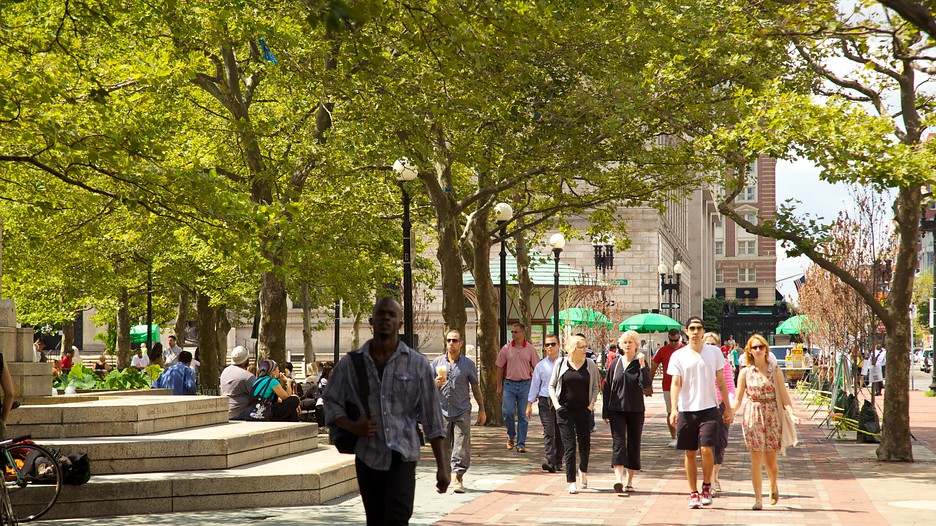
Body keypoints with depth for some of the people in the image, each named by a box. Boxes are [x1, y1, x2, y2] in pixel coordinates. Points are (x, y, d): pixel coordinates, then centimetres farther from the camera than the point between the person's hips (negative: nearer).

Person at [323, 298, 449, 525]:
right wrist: (352, 426, -11)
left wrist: (442, 467, 0)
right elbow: (331, 403, 11)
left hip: (402, 457, -2)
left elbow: (432, 418, 3)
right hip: (367, 457, 3)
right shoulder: (350, 364, 5)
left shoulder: (418, 365, 2)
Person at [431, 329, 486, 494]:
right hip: (442, 411, 2)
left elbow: (475, 387, 13)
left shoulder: (468, 364, 6)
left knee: (462, 446, -9)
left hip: (462, 412, -2)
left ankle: (459, 478, -7)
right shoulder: (437, 362, 9)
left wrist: (481, 409, 11)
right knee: (443, 446, 5)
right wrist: (435, 383, -8)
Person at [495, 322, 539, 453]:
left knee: (523, 415, 1)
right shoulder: (506, 348, 3)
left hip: (525, 384, 0)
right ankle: (511, 436, 15)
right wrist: (499, 386, 6)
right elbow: (500, 368, 8)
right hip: (509, 384, 0)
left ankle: (521, 444, 7)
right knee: (507, 412, -10)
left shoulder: (530, 349, 3)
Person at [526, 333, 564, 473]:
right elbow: (535, 386, 12)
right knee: (548, 433, -11)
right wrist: (529, 405, 10)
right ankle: (550, 462, -20)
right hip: (545, 402, 0)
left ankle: (558, 462, 16)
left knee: (560, 434, 6)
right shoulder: (540, 366, 8)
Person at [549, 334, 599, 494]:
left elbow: (595, 387, 11)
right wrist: (556, 405, -4)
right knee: (569, 446, -7)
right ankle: (571, 482, -3)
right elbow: (552, 386, 7)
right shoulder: (561, 364, 0)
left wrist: (592, 404, -2)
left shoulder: (590, 365, 3)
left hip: (584, 410, 2)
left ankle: (583, 471, 38)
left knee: (585, 444, 8)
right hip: (565, 409, -2)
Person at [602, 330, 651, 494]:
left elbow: (645, 384, -15)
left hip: (636, 410, 0)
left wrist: (642, 364, -22)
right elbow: (607, 388, 8)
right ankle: (618, 479, -24)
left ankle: (629, 482, 18)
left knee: (634, 444, 6)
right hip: (617, 410, 0)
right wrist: (605, 412, 5)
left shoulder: (641, 363, 0)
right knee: (618, 443, -13)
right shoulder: (615, 363, 6)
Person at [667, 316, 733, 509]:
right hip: (686, 410, 1)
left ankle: (706, 485, 11)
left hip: (709, 408, 0)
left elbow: (721, 382, 11)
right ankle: (693, 493, 14)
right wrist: (673, 409, -16)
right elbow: (675, 383, -3)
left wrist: (728, 408, 10)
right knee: (690, 453, 4)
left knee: (707, 450, -12)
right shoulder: (678, 356, 3)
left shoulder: (714, 352, 5)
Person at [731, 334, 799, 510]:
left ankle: (773, 486, 34)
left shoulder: (775, 370, 3)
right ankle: (758, 499, -2)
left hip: (771, 416, 0)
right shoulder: (745, 372, 5)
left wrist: (792, 413, -15)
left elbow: (784, 396, 1)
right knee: (756, 459, -6)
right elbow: (738, 399, 6)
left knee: (771, 460, 3)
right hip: (752, 416, 0)